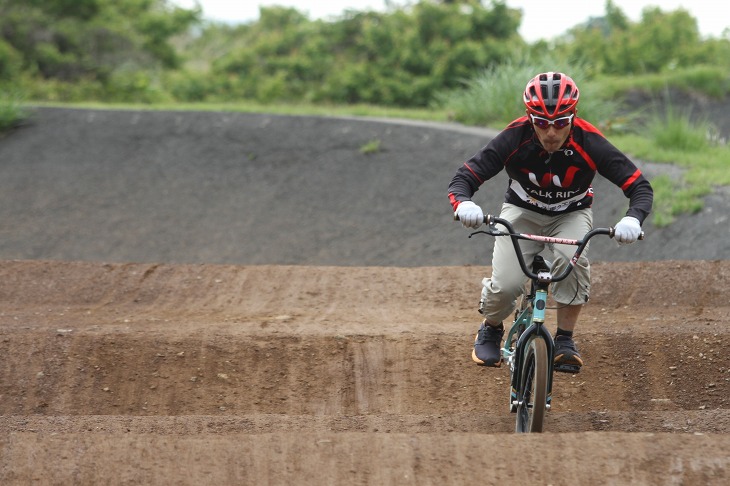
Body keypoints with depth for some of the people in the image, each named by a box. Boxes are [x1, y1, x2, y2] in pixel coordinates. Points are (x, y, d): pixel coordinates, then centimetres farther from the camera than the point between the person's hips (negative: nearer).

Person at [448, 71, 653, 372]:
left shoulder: (589, 142, -28)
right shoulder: (515, 138, -28)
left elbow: (639, 186, -26)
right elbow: (463, 178, -27)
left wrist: (633, 219, -48)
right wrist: (463, 205, -51)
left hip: (571, 214, 0)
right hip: (522, 211, 0)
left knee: (573, 259, -32)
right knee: (505, 285, -20)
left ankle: (565, 339, -13)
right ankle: (491, 329, 14)